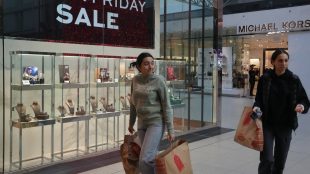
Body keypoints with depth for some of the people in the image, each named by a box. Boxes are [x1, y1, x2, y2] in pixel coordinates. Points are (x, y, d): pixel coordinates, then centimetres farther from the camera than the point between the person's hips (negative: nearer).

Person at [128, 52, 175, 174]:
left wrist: (170, 129, -11)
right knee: (151, 158, 11)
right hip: (142, 123, 5)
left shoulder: (158, 80, -12)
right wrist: (131, 123, 20)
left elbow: (166, 106, -10)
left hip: (156, 123, -5)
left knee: (145, 160, -13)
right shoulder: (135, 80, 3)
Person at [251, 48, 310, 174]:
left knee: (280, 161, 11)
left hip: (285, 125, 2)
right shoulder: (265, 78, -5)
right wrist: (257, 107, -20)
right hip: (267, 124, -1)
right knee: (267, 160, -8)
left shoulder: (294, 79, -4)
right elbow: (259, 99, 1)